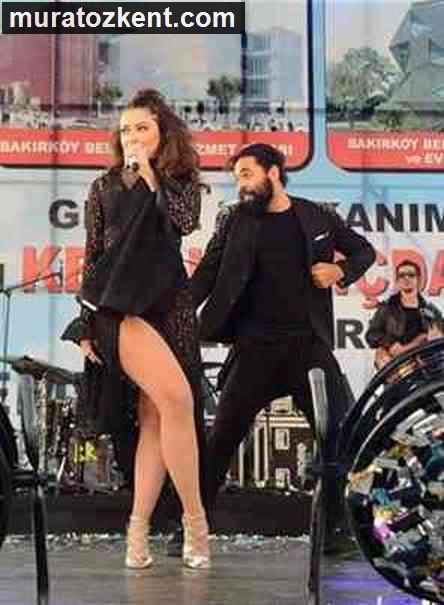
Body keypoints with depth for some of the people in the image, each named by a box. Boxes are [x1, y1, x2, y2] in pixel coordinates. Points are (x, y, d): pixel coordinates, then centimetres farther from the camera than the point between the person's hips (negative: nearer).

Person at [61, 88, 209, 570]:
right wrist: (86, 323, 5)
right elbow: (92, 256, 11)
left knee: (154, 417, -1)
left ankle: (138, 529, 6)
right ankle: (195, 520, -10)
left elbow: (185, 222, -9)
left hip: (169, 300, 3)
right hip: (119, 300, -2)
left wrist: (149, 171, -4)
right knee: (177, 398, -21)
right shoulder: (105, 187, 13)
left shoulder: (181, 181, 13)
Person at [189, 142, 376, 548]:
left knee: (339, 434, 0)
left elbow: (365, 250, 19)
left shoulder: (318, 217, 8)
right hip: (256, 345, 0)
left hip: (310, 343, 1)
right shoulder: (235, 220, 7)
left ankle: (338, 527, 15)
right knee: (223, 435, -2)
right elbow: (207, 275, 0)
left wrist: (341, 271, -2)